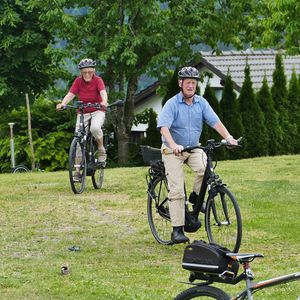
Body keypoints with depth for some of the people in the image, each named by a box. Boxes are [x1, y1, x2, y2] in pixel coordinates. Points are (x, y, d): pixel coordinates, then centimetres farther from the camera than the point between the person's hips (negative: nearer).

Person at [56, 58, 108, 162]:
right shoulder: (78, 81, -6)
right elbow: (70, 94, -17)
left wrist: (104, 102, -51)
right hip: (82, 112, 2)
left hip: (97, 111, -2)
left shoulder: (98, 80, -11)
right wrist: (62, 104, -37)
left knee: (95, 128, -34)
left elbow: (103, 92, -28)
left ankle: (101, 149, -6)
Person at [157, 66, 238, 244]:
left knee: (206, 169, -27)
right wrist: (173, 145, -43)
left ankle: (196, 198, 1)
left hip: (194, 148, 3)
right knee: (177, 189, -10)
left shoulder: (201, 103, 1)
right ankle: (177, 230, -5)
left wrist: (228, 137, -24)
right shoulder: (172, 104, -12)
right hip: (173, 151, -3)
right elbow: (164, 126, -25)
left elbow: (215, 121, -7)